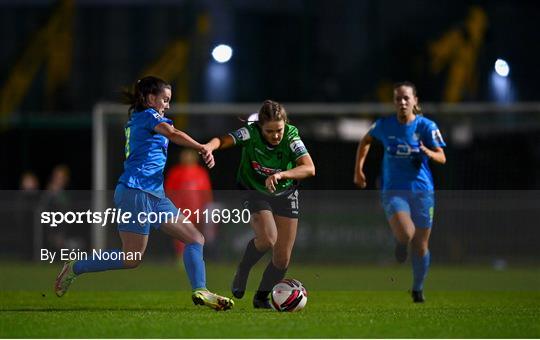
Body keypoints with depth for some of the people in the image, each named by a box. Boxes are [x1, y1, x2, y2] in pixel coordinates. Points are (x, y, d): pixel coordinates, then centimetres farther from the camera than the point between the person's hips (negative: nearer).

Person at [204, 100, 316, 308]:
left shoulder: (291, 137, -22)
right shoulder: (251, 133, -23)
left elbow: (309, 168, -32)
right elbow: (223, 140, -37)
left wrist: (280, 175, -47)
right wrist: (209, 147, -60)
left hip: (284, 194, 2)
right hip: (254, 192, -2)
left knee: (282, 260, 0)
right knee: (267, 238, -29)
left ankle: (261, 297, 25)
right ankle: (242, 272, 0)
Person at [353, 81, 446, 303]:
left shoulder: (426, 126, -5)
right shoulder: (384, 126, -1)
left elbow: (442, 158, -7)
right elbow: (365, 141, 19)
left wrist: (426, 152, -28)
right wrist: (358, 170, 15)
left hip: (422, 190, 1)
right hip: (393, 190, -1)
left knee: (420, 245, 6)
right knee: (405, 234, -27)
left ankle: (418, 289, 28)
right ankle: (401, 243, 11)